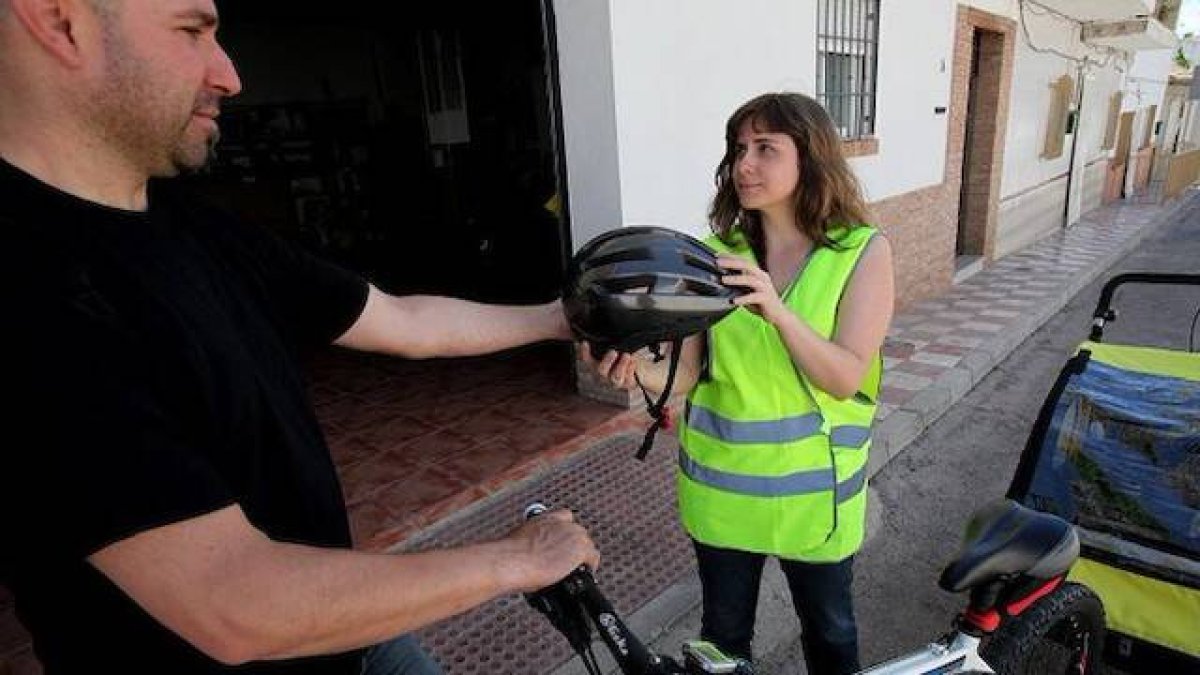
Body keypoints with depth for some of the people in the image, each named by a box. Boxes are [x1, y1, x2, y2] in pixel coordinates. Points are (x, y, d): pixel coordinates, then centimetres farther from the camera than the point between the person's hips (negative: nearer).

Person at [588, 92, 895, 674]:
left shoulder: (864, 252, -11)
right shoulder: (717, 254, -6)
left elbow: (845, 378, -19)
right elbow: (688, 372, -8)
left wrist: (777, 311, -35)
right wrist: (639, 370, -30)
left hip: (812, 488, -1)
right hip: (721, 484, 2)